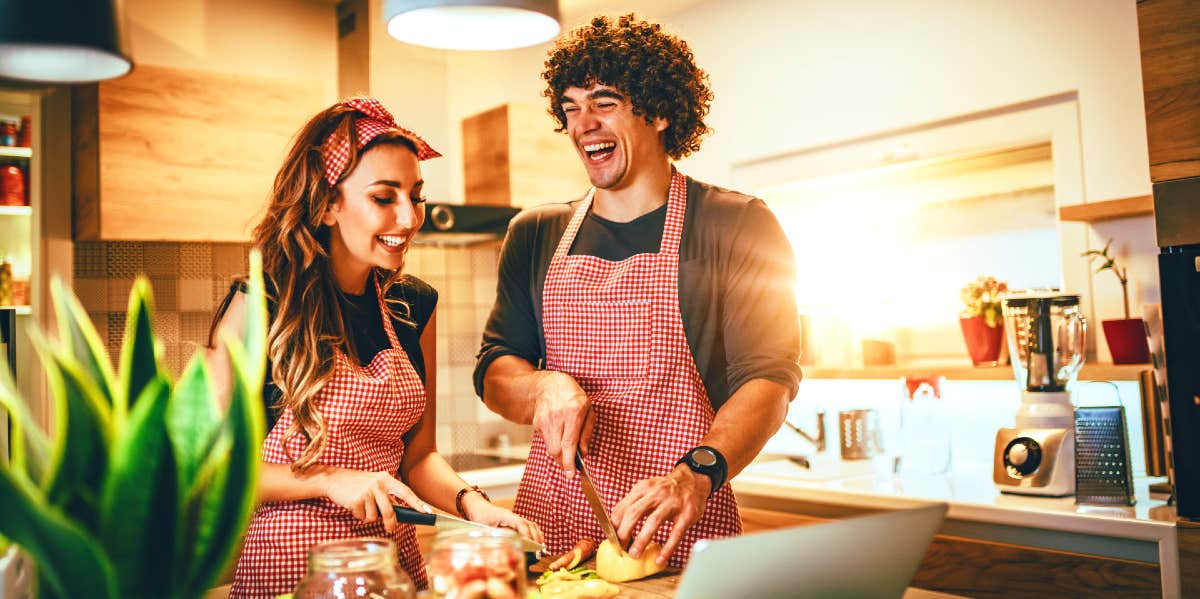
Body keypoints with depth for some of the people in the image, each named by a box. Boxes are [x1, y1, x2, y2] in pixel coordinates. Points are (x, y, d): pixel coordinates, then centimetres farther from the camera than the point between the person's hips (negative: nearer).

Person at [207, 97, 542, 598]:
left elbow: (418, 452, 7)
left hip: (395, 559, 5)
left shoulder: (413, 307, 2)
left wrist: (471, 503, -10)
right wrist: (329, 480, -20)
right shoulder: (261, 306, -13)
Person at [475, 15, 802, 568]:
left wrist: (698, 472, -26)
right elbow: (492, 371, 10)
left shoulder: (736, 226, -1)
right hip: (550, 520, 3)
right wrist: (544, 386, -13)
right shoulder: (535, 234, 11)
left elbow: (768, 376, -9)